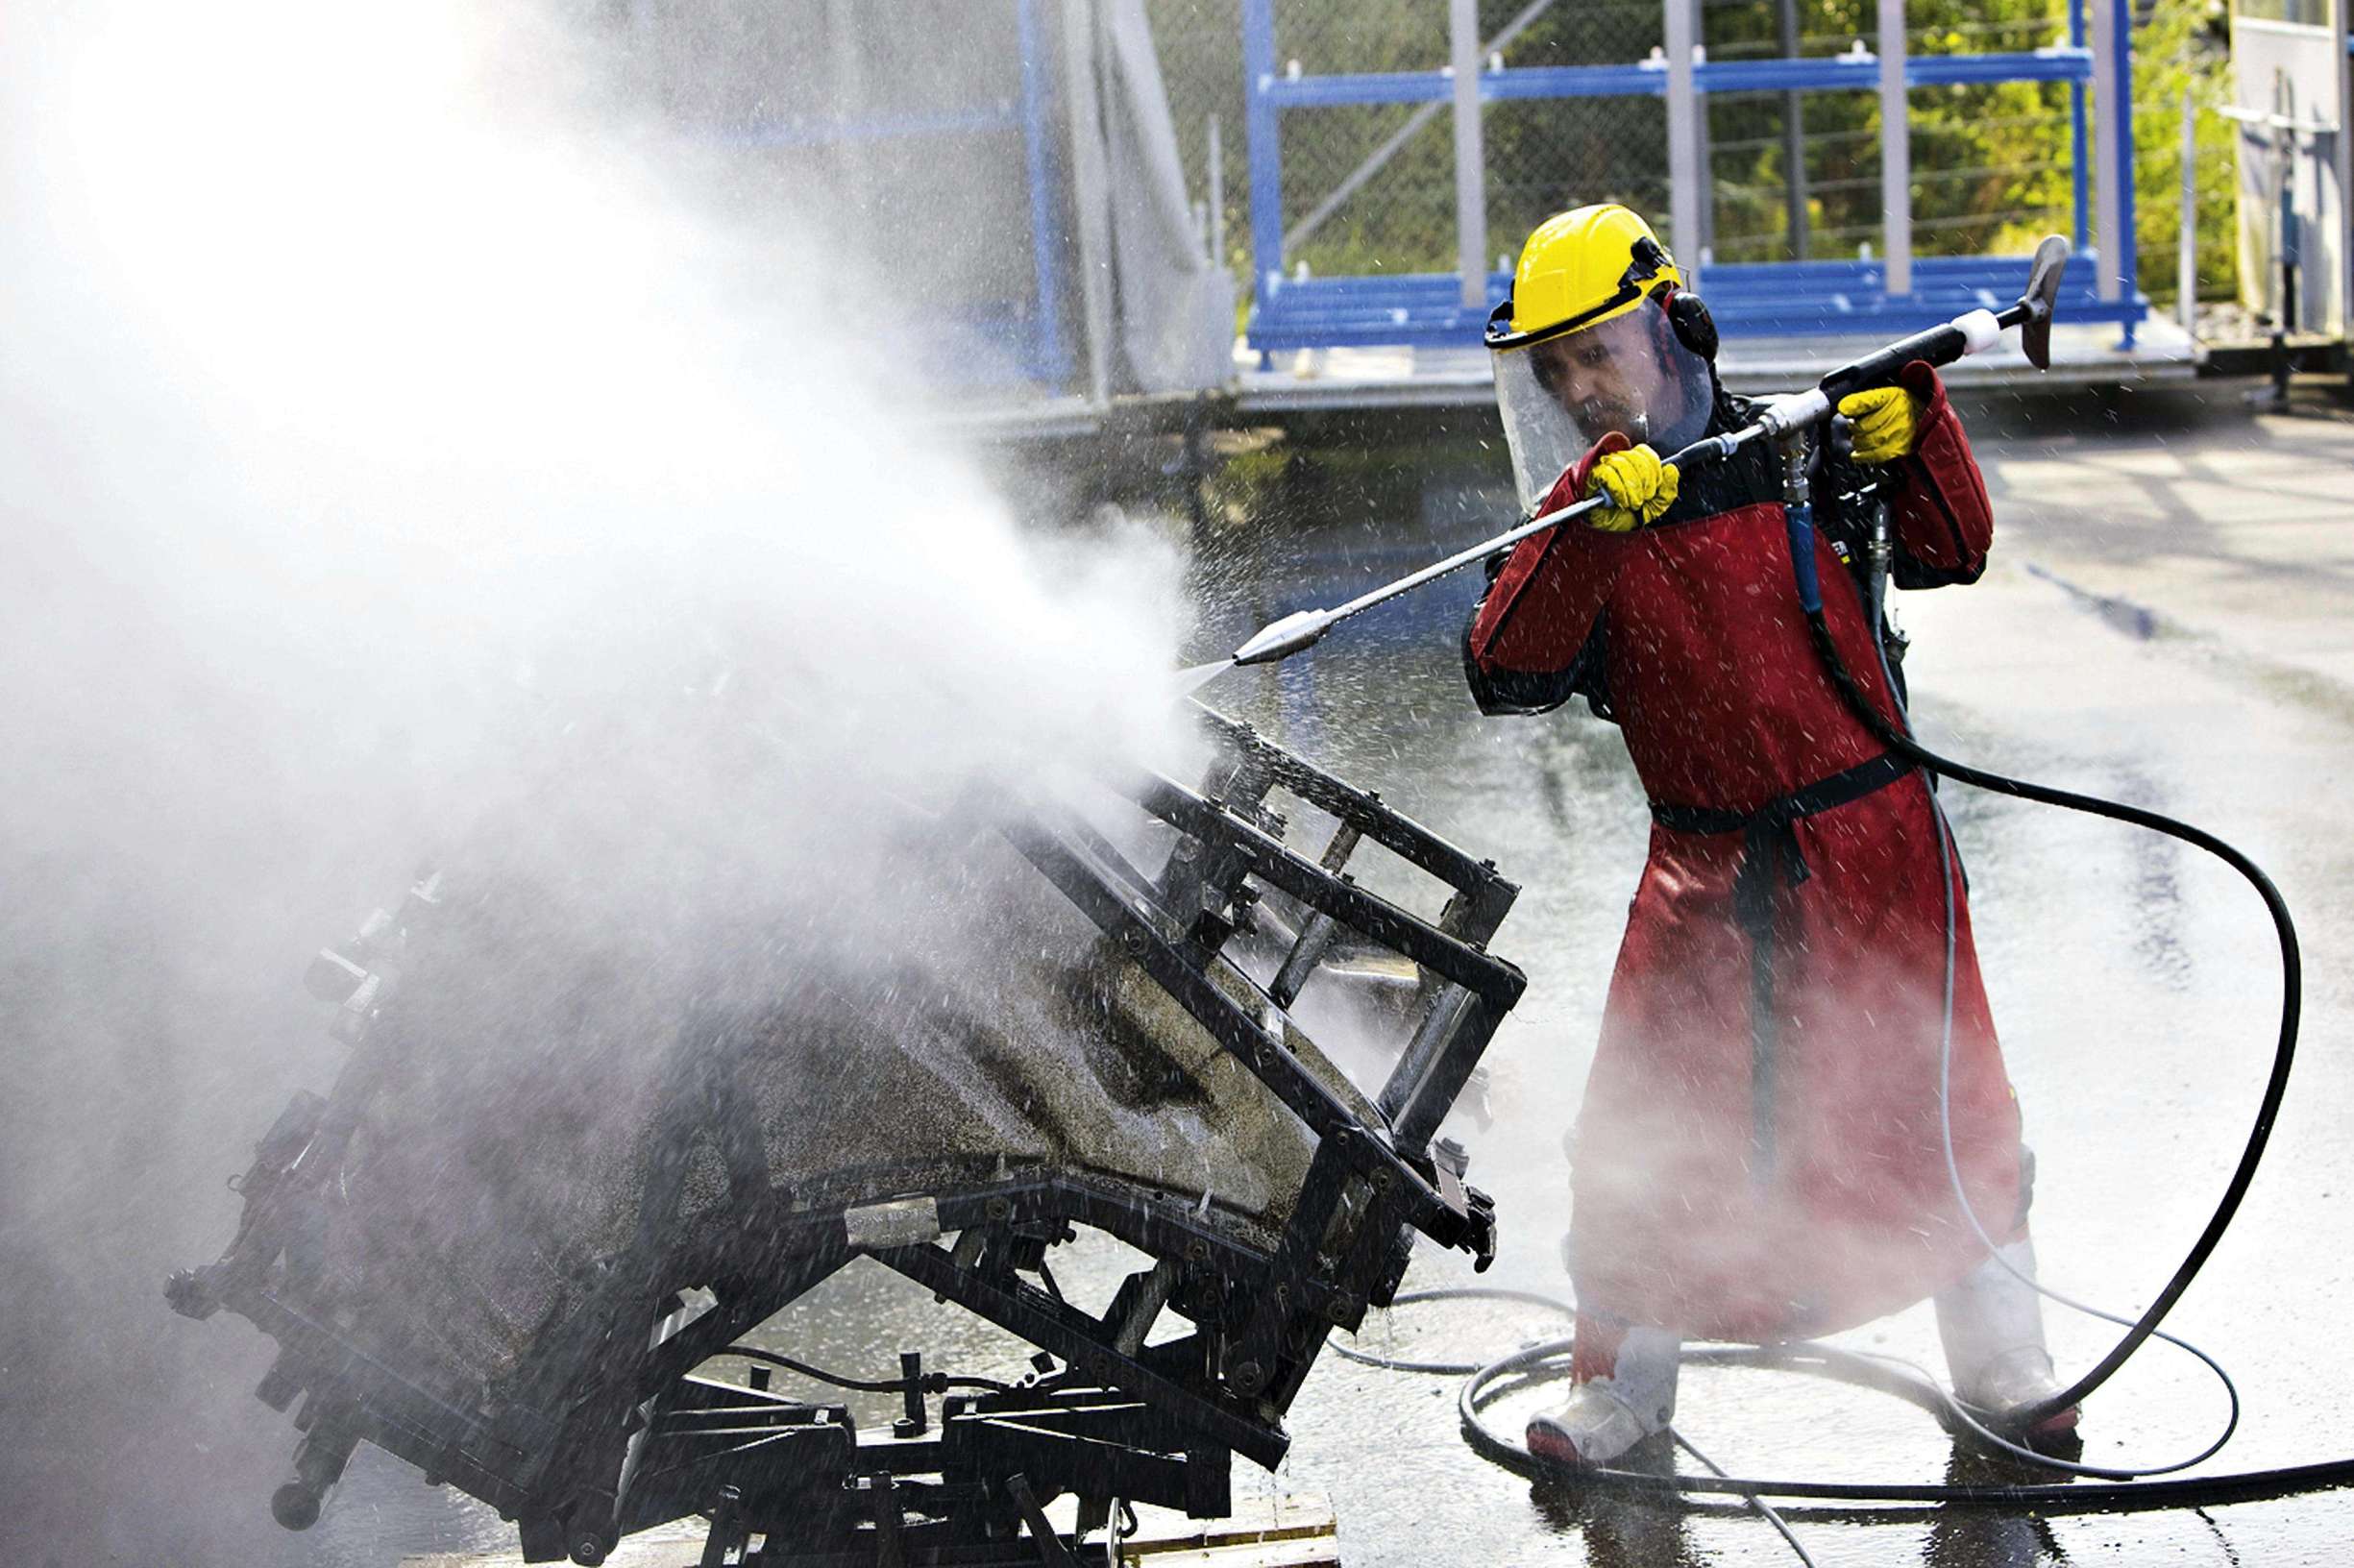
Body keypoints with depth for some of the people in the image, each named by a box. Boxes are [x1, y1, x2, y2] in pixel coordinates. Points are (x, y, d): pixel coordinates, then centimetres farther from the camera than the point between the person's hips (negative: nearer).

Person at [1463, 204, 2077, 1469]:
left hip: (1868, 841, 0)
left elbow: (1947, 552, 4)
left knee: (1937, 1097, 9)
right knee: (1650, 1125, -2)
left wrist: (1912, 431, -13)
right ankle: (1624, 1378, 17)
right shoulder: (1575, 525, -1)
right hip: (1707, 865, 0)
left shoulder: (1789, 461, -2)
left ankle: (2000, 1360, 27)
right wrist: (1584, 518, -29)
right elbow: (1506, 675, -18)